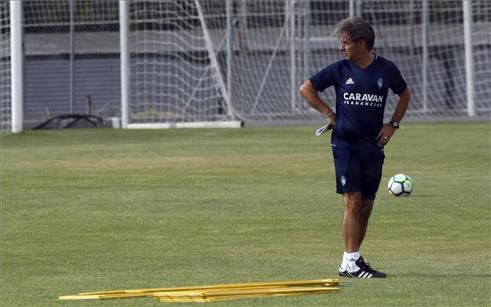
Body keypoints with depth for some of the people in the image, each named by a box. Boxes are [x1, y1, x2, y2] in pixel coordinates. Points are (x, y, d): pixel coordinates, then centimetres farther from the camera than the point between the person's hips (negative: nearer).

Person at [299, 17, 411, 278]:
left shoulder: (386, 69, 3)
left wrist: (393, 124, 10)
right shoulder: (340, 70, 0)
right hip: (345, 142, -3)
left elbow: (404, 94, 20)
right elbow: (306, 89, 10)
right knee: (353, 201, -11)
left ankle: (353, 260, 15)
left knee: (366, 206, 5)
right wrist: (328, 114, 2)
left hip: (373, 145, 3)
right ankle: (351, 262, -11)